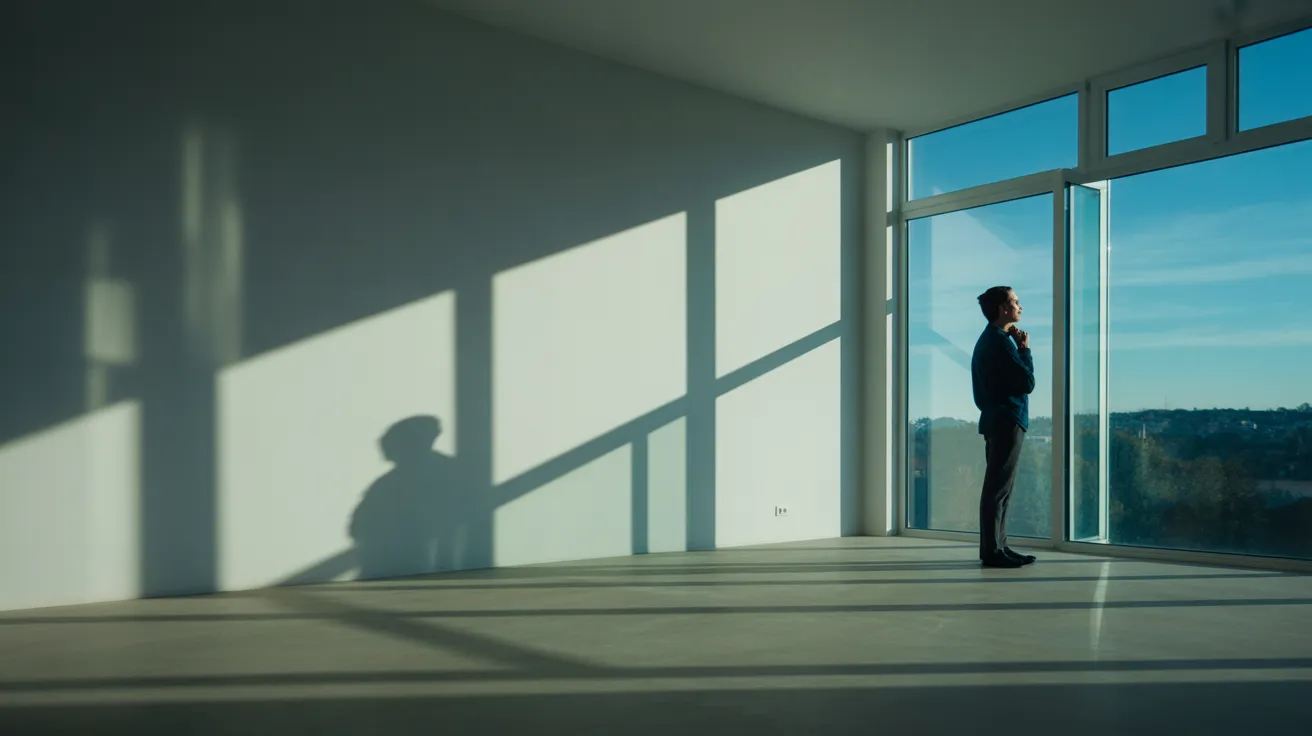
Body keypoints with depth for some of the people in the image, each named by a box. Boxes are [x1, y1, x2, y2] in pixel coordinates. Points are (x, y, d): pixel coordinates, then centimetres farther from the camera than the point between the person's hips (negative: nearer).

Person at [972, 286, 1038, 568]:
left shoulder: (991, 339, 18)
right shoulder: (999, 341, -14)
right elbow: (1027, 382, -15)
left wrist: (1017, 346, 8)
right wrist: (1024, 348, -5)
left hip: (999, 420, 11)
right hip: (1006, 421, -11)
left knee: (999, 487, 13)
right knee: (999, 488, -8)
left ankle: (996, 547, 18)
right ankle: (992, 551, -5)